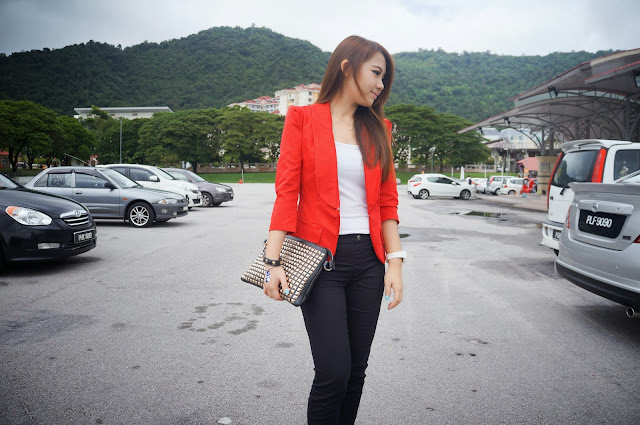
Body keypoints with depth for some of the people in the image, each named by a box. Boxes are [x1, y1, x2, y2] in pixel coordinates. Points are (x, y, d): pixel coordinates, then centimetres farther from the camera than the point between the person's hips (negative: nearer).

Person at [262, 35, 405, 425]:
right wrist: (274, 261, -13)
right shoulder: (303, 119, 1)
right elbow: (286, 193, -5)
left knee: (356, 370, 10)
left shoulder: (378, 128, 13)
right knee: (333, 371, -7)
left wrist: (395, 261, -1)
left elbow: (387, 201, 9)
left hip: (368, 260, 4)